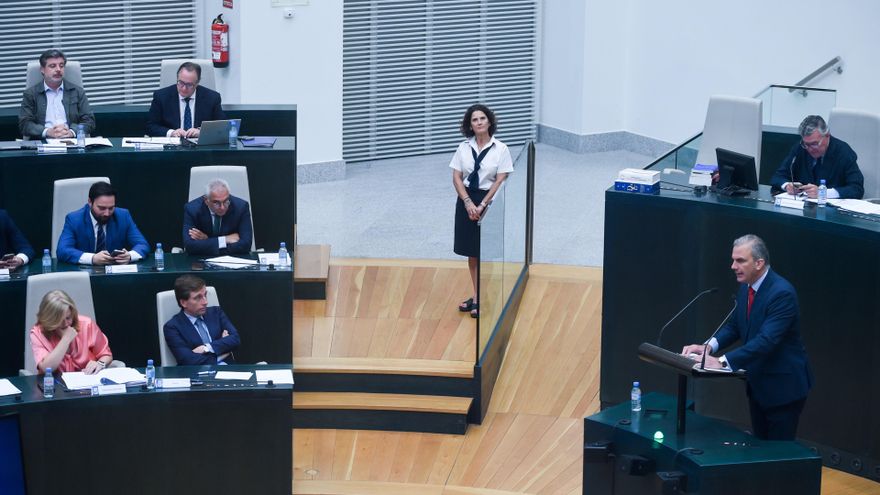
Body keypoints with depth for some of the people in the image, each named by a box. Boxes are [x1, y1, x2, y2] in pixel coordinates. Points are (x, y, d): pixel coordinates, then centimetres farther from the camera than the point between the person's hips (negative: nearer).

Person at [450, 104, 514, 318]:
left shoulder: (500, 149, -7)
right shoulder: (464, 148, 1)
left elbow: (500, 181, -10)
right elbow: (456, 178, 0)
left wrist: (482, 206, -16)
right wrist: (468, 203, -13)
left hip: (489, 201, -3)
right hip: (466, 201, 3)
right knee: (471, 253, 9)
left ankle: (480, 299, 8)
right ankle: (476, 295, 20)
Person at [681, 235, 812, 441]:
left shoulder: (782, 293, -25)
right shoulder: (746, 286, 3)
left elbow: (766, 340, -33)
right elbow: (734, 325, 10)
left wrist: (722, 362, -40)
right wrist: (709, 346, -11)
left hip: (783, 386, -9)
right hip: (757, 383, 9)